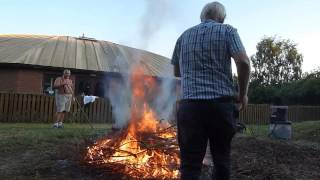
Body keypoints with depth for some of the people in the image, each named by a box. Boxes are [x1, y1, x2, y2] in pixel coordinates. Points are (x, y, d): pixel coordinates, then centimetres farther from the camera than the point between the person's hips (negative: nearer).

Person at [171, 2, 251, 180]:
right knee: (222, 159, 14)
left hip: (190, 104, 2)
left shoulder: (184, 35, 17)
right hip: (221, 103, -1)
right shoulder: (228, 31, 6)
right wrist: (243, 94, 3)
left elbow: (177, 72, 23)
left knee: (190, 164, 3)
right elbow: (243, 62, -8)